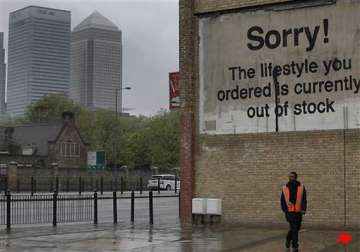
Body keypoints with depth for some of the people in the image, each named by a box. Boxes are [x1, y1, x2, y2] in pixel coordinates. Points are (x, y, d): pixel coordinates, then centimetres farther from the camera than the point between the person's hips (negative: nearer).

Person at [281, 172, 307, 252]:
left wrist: (304, 209, -17)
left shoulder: (301, 187, 1)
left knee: (296, 228, 13)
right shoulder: (285, 188, 1)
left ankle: (288, 241, 36)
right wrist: (284, 210, -6)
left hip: (298, 211, 3)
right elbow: (282, 200, 3)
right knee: (294, 228, -10)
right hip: (289, 211, -3)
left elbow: (304, 199, -5)